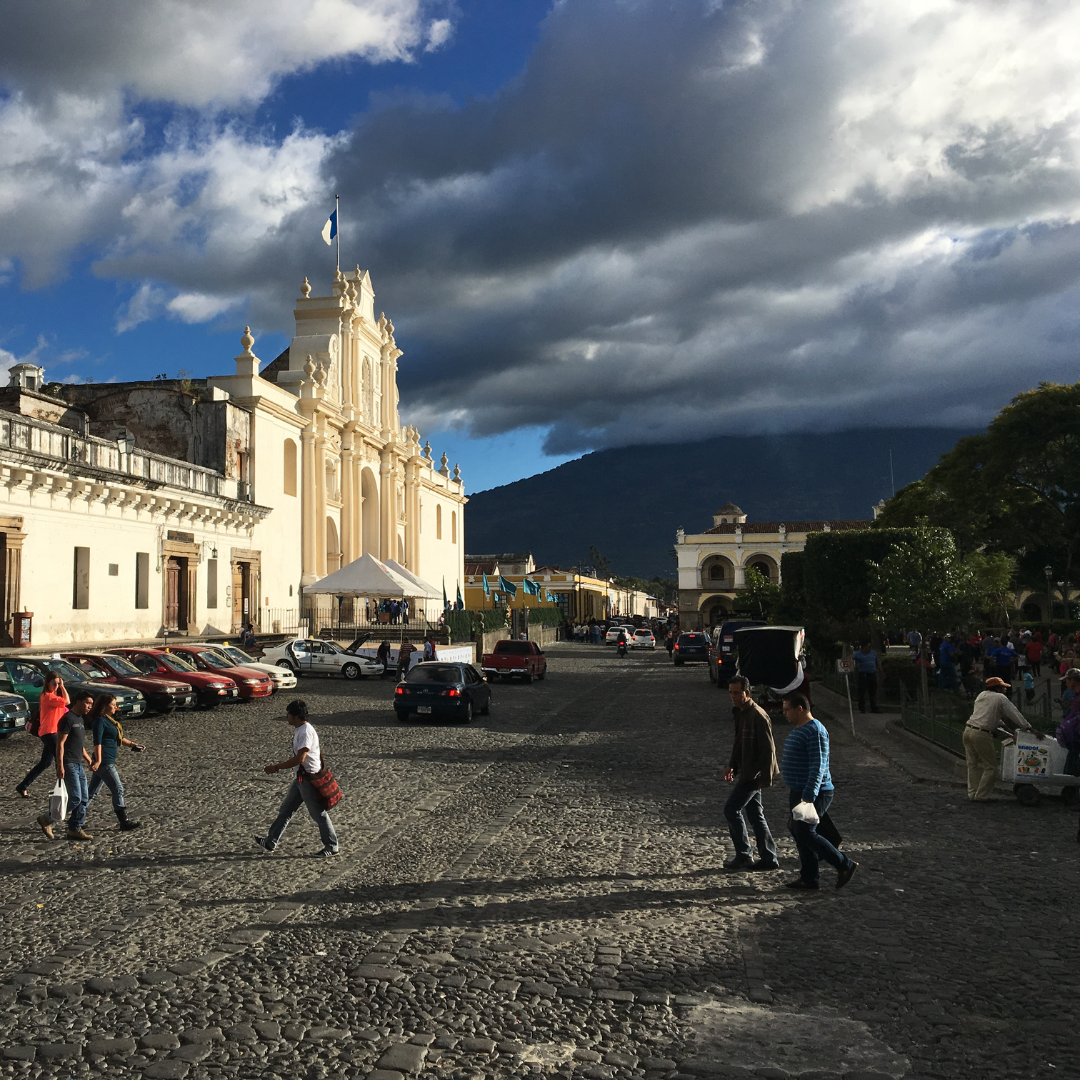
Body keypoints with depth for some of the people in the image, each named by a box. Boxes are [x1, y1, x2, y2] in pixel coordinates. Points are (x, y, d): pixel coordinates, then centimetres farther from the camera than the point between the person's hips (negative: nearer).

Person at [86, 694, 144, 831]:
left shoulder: (109, 720, 17)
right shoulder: (100, 721, -12)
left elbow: (119, 738, 26)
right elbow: (97, 742, -19)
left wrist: (133, 744, 18)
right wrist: (98, 760, -24)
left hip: (108, 762, 10)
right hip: (105, 762, -10)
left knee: (93, 790, 16)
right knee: (118, 790, -9)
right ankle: (125, 822, -7)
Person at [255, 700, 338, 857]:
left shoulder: (306, 732, -21)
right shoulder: (299, 730, 10)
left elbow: (299, 758, -27)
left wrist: (276, 767, -21)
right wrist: (279, 765, 17)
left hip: (309, 778, -10)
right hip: (300, 778, 10)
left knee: (318, 813, 1)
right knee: (286, 810, 17)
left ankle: (331, 847, 12)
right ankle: (270, 842, 28)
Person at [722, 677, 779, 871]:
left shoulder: (758, 716, -19)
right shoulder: (739, 712, 11)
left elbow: (768, 748, -20)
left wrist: (766, 777, -20)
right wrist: (731, 765, 15)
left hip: (754, 773, -10)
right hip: (746, 772, 10)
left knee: (731, 809, -8)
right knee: (754, 814, 12)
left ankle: (743, 856, 1)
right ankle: (769, 858, 18)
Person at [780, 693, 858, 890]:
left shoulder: (815, 731, -18)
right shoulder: (799, 729, 14)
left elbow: (818, 767, -24)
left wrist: (808, 796, -28)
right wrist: (793, 789, 23)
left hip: (814, 793, -10)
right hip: (799, 792, 10)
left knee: (805, 833, -11)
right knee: (798, 833, 11)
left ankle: (845, 865, 1)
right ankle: (808, 878, 18)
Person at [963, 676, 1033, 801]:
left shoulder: (982, 695, 21)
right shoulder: (1000, 698, 1)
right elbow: (1014, 714, 3)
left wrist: (1006, 727, 34)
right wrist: (1028, 728, 11)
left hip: (968, 731, 7)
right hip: (982, 734, -7)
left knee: (973, 765, 16)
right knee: (990, 767, 3)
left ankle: (972, 793, 16)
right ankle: (981, 795, 3)